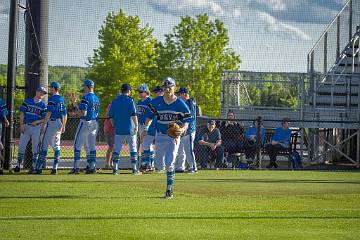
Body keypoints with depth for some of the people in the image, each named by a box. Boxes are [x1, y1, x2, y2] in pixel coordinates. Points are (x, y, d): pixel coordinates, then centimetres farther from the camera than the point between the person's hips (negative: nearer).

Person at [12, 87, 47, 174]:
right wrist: (21, 125, -7)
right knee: (21, 146, -1)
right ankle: (18, 165, 5)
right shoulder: (27, 101, 7)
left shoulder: (43, 106, 6)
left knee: (35, 147, -2)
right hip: (26, 126, 1)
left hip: (36, 127, -1)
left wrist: (37, 122, -15)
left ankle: (33, 166, 4)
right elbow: (22, 113, 3)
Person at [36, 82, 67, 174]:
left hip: (51, 123, -8)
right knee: (56, 146, 9)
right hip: (59, 124, 8)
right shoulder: (62, 99, 13)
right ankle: (55, 168, 4)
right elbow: (65, 115, 17)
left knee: (44, 145, -6)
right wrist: (63, 126, 24)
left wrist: (43, 124, -16)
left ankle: (39, 168, -9)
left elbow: (49, 113, -18)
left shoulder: (52, 99, -11)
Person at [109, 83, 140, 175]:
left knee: (116, 149, 6)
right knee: (133, 148, 4)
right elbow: (134, 115, -13)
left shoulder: (115, 101, 7)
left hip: (119, 129, 3)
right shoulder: (130, 100, -6)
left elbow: (111, 116, 8)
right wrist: (136, 125, -6)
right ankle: (134, 169, 3)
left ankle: (115, 169, 2)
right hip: (130, 129, -3)